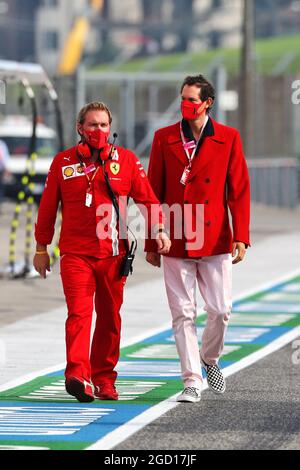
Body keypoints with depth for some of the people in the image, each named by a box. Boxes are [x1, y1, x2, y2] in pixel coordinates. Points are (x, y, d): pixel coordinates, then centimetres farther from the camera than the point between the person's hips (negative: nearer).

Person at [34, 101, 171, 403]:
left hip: (113, 254, 2)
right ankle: (77, 376, -26)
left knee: (110, 318, 7)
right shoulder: (63, 162, 5)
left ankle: (103, 379, 17)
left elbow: (147, 197, 4)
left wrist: (159, 229, -11)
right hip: (75, 253, -2)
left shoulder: (126, 160, 6)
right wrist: (41, 248, 11)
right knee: (79, 312, -16)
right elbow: (47, 207, 10)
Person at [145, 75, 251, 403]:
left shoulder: (228, 138, 3)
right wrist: (151, 243, 7)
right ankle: (192, 381, 5)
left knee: (221, 309, -1)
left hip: (215, 241, 0)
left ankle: (209, 358, 28)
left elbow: (239, 191, 3)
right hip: (175, 241, 0)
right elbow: (154, 192, 8)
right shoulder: (164, 139, 5)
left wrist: (241, 237, -6)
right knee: (183, 314, -1)